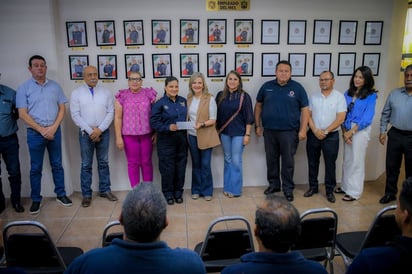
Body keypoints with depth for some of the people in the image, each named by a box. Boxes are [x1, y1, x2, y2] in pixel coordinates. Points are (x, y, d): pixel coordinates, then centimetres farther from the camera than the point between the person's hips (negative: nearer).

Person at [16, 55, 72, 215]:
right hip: (35, 133, -2)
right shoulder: (24, 88, -1)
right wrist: (42, 130, -12)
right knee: (36, 168, 6)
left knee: (57, 164, 10)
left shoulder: (55, 86, 6)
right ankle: (36, 200, 17)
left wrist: (53, 127, -9)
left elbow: (62, 108, 4)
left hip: (55, 131, 2)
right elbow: (23, 114, -6)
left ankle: (61, 194, 21)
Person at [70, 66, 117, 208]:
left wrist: (100, 129, -10)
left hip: (103, 132, 2)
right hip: (85, 133, -1)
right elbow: (75, 115, -5)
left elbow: (110, 113, 0)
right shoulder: (76, 93, 0)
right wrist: (90, 131, -11)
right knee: (86, 165, 4)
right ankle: (86, 194, 14)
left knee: (103, 162, 10)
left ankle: (105, 190, 22)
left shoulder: (106, 92, 4)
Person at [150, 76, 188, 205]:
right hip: (166, 140, -4)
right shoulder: (160, 103, -7)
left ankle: (178, 192, 24)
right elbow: (154, 122, -10)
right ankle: (168, 194, 18)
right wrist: (168, 127, -22)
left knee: (181, 167, 9)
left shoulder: (183, 101, 8)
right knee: (167, 168, 2)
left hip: (181, 139, 4)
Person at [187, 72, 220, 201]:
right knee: (195, 164, 13)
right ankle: (196, 190, 24)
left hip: (206, 137, -4)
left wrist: (202, 124, -24)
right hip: (192, 136, 4)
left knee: (205, 165, 1)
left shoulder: (210, 99, -8)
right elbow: (187, 116, 13)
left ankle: (207, 191, 16)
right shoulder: (188, 99, 5)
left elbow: (213, 120, -10)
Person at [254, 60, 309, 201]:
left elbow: (305, 110, -1)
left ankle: (288, 188, 19)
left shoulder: (297, 88, -1)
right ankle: (273, 184, 29)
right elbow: (258, 106, 12)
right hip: (269, 131, 2)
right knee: (271, 160, 13)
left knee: (288, 161, 5)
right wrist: (257, 125, 8)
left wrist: (303, 130, -8)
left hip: (289, 132, -2)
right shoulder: (267, 86, 5)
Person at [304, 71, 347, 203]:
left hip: (331, 136, -3)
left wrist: (325, 131, -14)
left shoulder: (339, 97, -4)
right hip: (313, 135, 3)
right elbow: (308, 115, 3)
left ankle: (330, 190, 17)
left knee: (330, 164, 4)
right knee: (312, 163, 11)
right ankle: (313, 187, 25)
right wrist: (315, 131, -11)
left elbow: (340, 118, -10)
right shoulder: (313, 96, 5)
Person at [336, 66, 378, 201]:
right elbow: (343, 114, 5)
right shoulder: (348, 93, 8)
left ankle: (354, 192, 13)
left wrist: (352, 131, -14)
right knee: (347, 160, 13)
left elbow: (367, 117, -11)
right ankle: (345, 186, 27)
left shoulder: (371, 95, -6)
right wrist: (344, 131, -7)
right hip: (347, 130, 5)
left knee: (356, 161, 2)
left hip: (361, 130, -5)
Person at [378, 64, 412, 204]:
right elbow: (385, 114, 7)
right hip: (395, 135, 2)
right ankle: (390, 193, 27)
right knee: (391, 166, 11)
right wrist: (382, 131, 3)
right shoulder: (394, 94, 2)